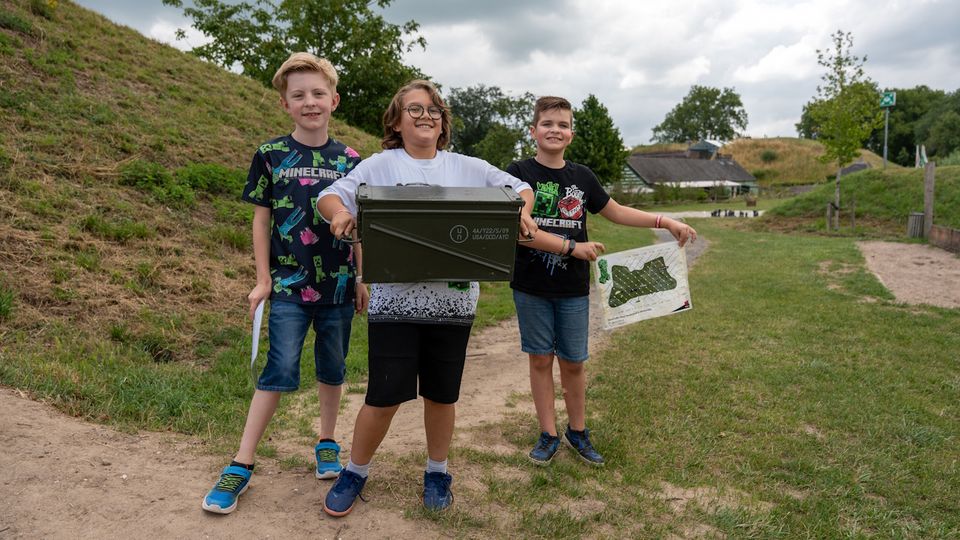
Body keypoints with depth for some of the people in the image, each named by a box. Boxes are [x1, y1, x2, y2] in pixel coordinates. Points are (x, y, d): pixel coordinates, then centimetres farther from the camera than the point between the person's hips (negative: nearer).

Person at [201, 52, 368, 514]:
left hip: (338, 285, 2)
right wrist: (262, 280, -1)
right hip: (289, 285, -2)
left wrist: (362, 279, 7)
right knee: (279, 372, -3)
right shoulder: (271, 155, -2)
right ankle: (241, 465, 8)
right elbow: (261, 220, 2)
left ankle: (327, 443, 33)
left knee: (332, 369, 13)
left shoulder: (349, 160, 3)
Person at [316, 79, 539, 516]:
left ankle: (437, 471, 36)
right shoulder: (379, 166, 2)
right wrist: (338, 211, -27)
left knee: (441, 394, 14)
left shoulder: (469, 168, 9)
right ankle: (355, 472, 27)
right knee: (384, 395, 1)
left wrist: (522, 211, -8)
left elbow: (520, 187, 15)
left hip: (452, 301, 2)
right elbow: (329, 195, -3)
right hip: (395, 300, -2)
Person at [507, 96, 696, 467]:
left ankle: (577, 431, 28)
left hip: (573, 288, 3)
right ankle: (548, 435, 22)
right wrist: (572, 247, -19)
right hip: (531, 287, -3)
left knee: (573, 362, 9)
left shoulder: (582, 177, 6)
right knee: (540, 359, 8)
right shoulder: (519, 173, -7)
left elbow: (617, 212, 16)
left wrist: (665, 222, 7)